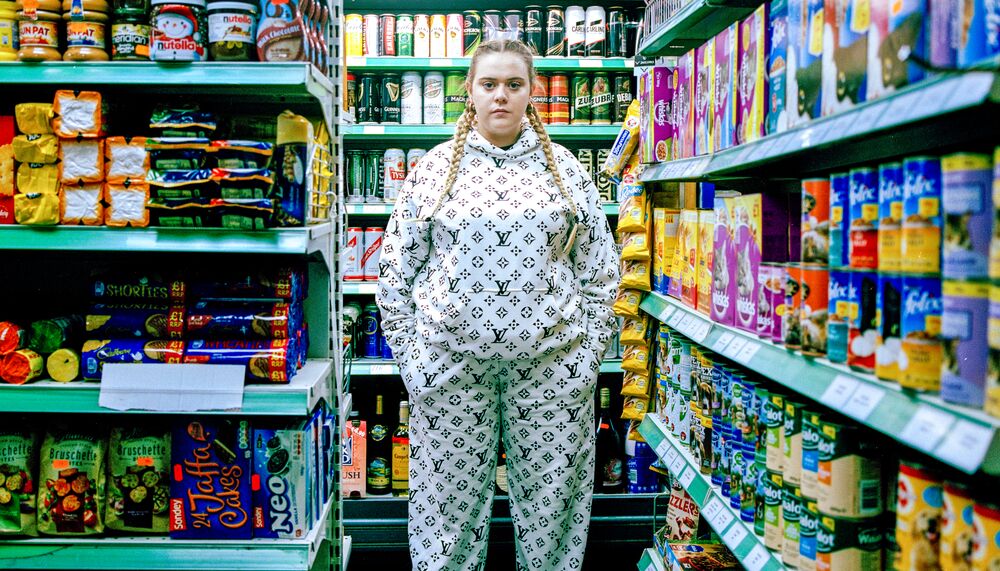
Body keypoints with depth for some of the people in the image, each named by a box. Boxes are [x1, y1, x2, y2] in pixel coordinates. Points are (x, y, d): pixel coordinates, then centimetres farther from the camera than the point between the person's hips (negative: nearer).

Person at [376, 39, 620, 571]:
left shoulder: (565, 168, 7)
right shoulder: (433, 167, 5)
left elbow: (600, 271, 8)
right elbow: (395, 271, 5)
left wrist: (587, 353, 1)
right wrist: (412, 357, -1)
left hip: (551, 361, 1)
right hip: (451, 362, 0)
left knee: (551, 497, 8)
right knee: (451, 497, 7)